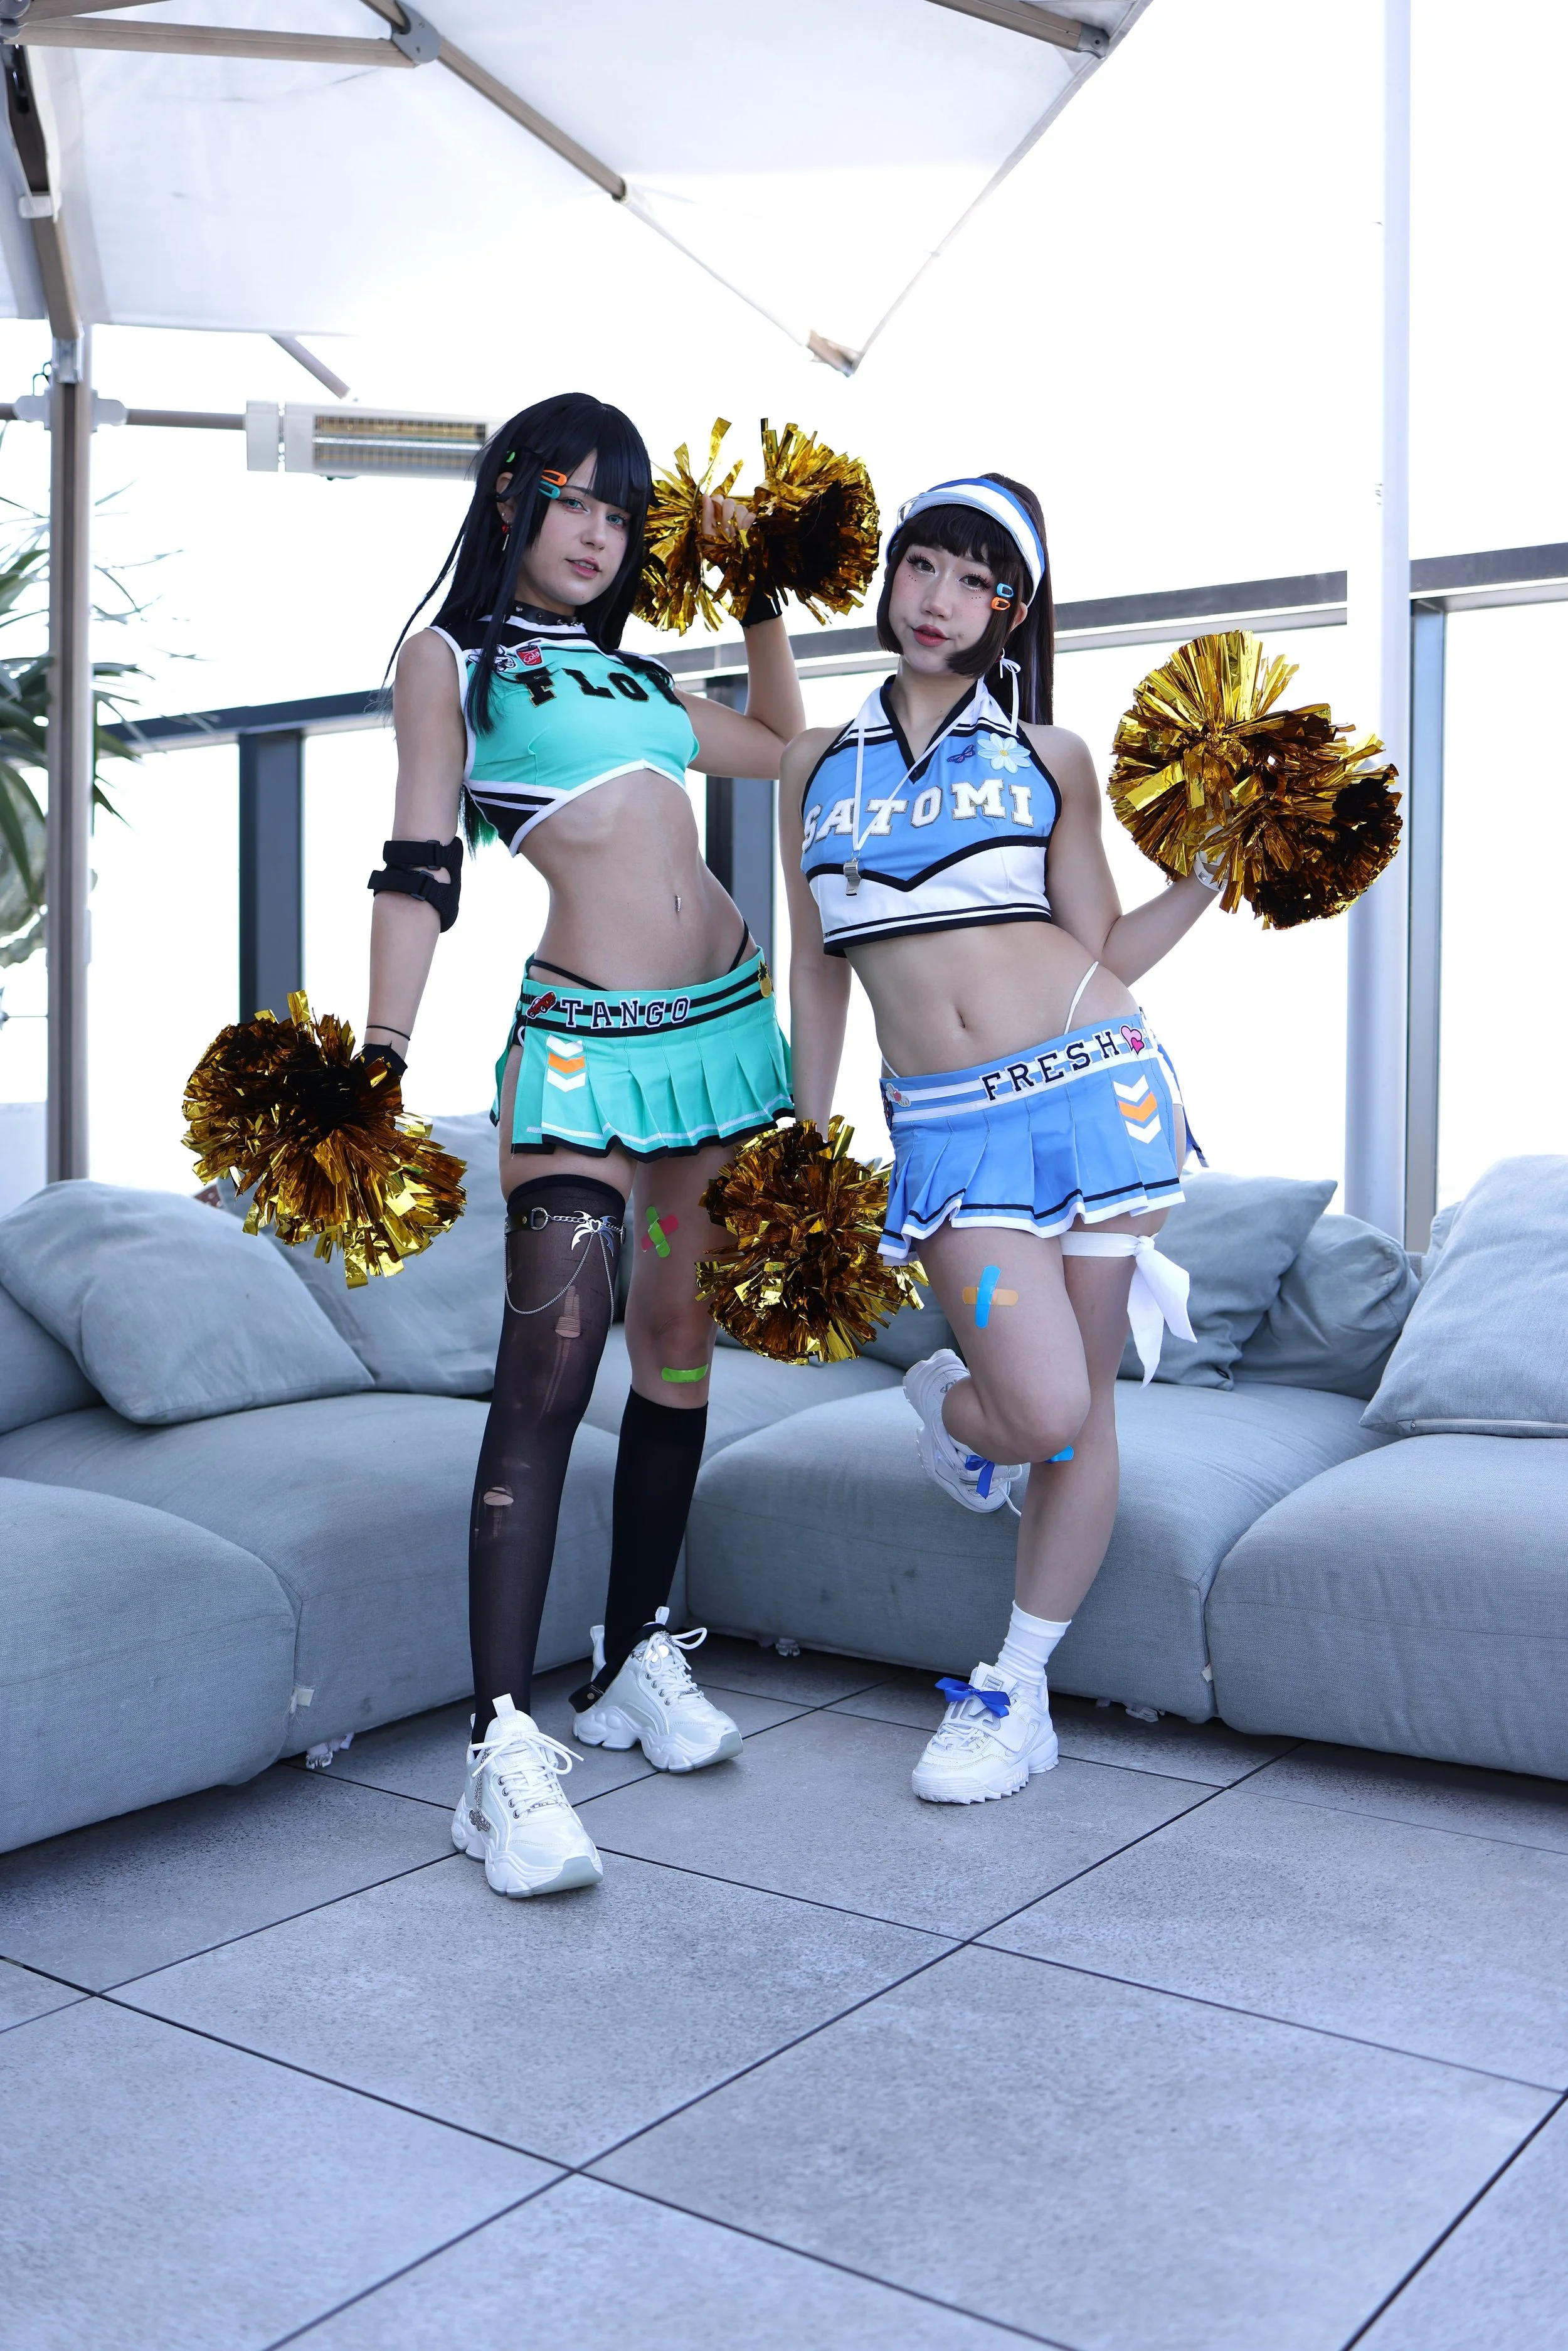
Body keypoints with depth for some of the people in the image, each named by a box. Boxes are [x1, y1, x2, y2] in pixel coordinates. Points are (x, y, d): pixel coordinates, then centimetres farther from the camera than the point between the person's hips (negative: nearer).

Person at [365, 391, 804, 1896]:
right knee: (552, 1358, -18)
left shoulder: (630, 672, 21)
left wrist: (763, 598, 27)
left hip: (722, 1021, 7)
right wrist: (380, 1061, -13)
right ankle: (504, 1746, -17)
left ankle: (637, 1660, 21)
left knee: (678, 1341, 9)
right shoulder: (450, 655, 6)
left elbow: (780, 741, 36)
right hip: (583, 1035, -7)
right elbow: (420, 869, -3)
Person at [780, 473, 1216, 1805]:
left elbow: (1105, 954, 8)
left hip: (1094, 1084, 1)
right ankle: (950, 1402, 26)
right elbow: (817, 974, 15)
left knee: (1084, 1408, 4)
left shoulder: (1049, 760, 8)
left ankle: (1016, 1693, 22)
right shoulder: (820, 768, 12)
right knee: (1044, 1411, -14)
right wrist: (806, 1158, 14)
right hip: (948, 1126, 0)